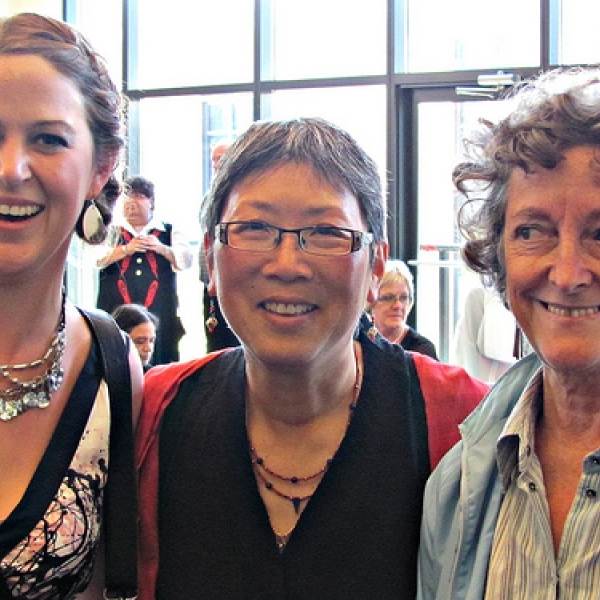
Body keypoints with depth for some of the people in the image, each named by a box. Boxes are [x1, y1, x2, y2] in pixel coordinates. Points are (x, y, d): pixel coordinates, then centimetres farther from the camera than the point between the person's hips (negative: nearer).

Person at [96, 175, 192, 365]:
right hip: (117, 313, 0)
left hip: (160, 314, 0)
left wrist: (162, 248, -11)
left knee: (158, 362, -5)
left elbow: (185, 260, 4)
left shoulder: (169, 232, 14)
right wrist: (125, 249, -12)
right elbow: (96, 258, -1)